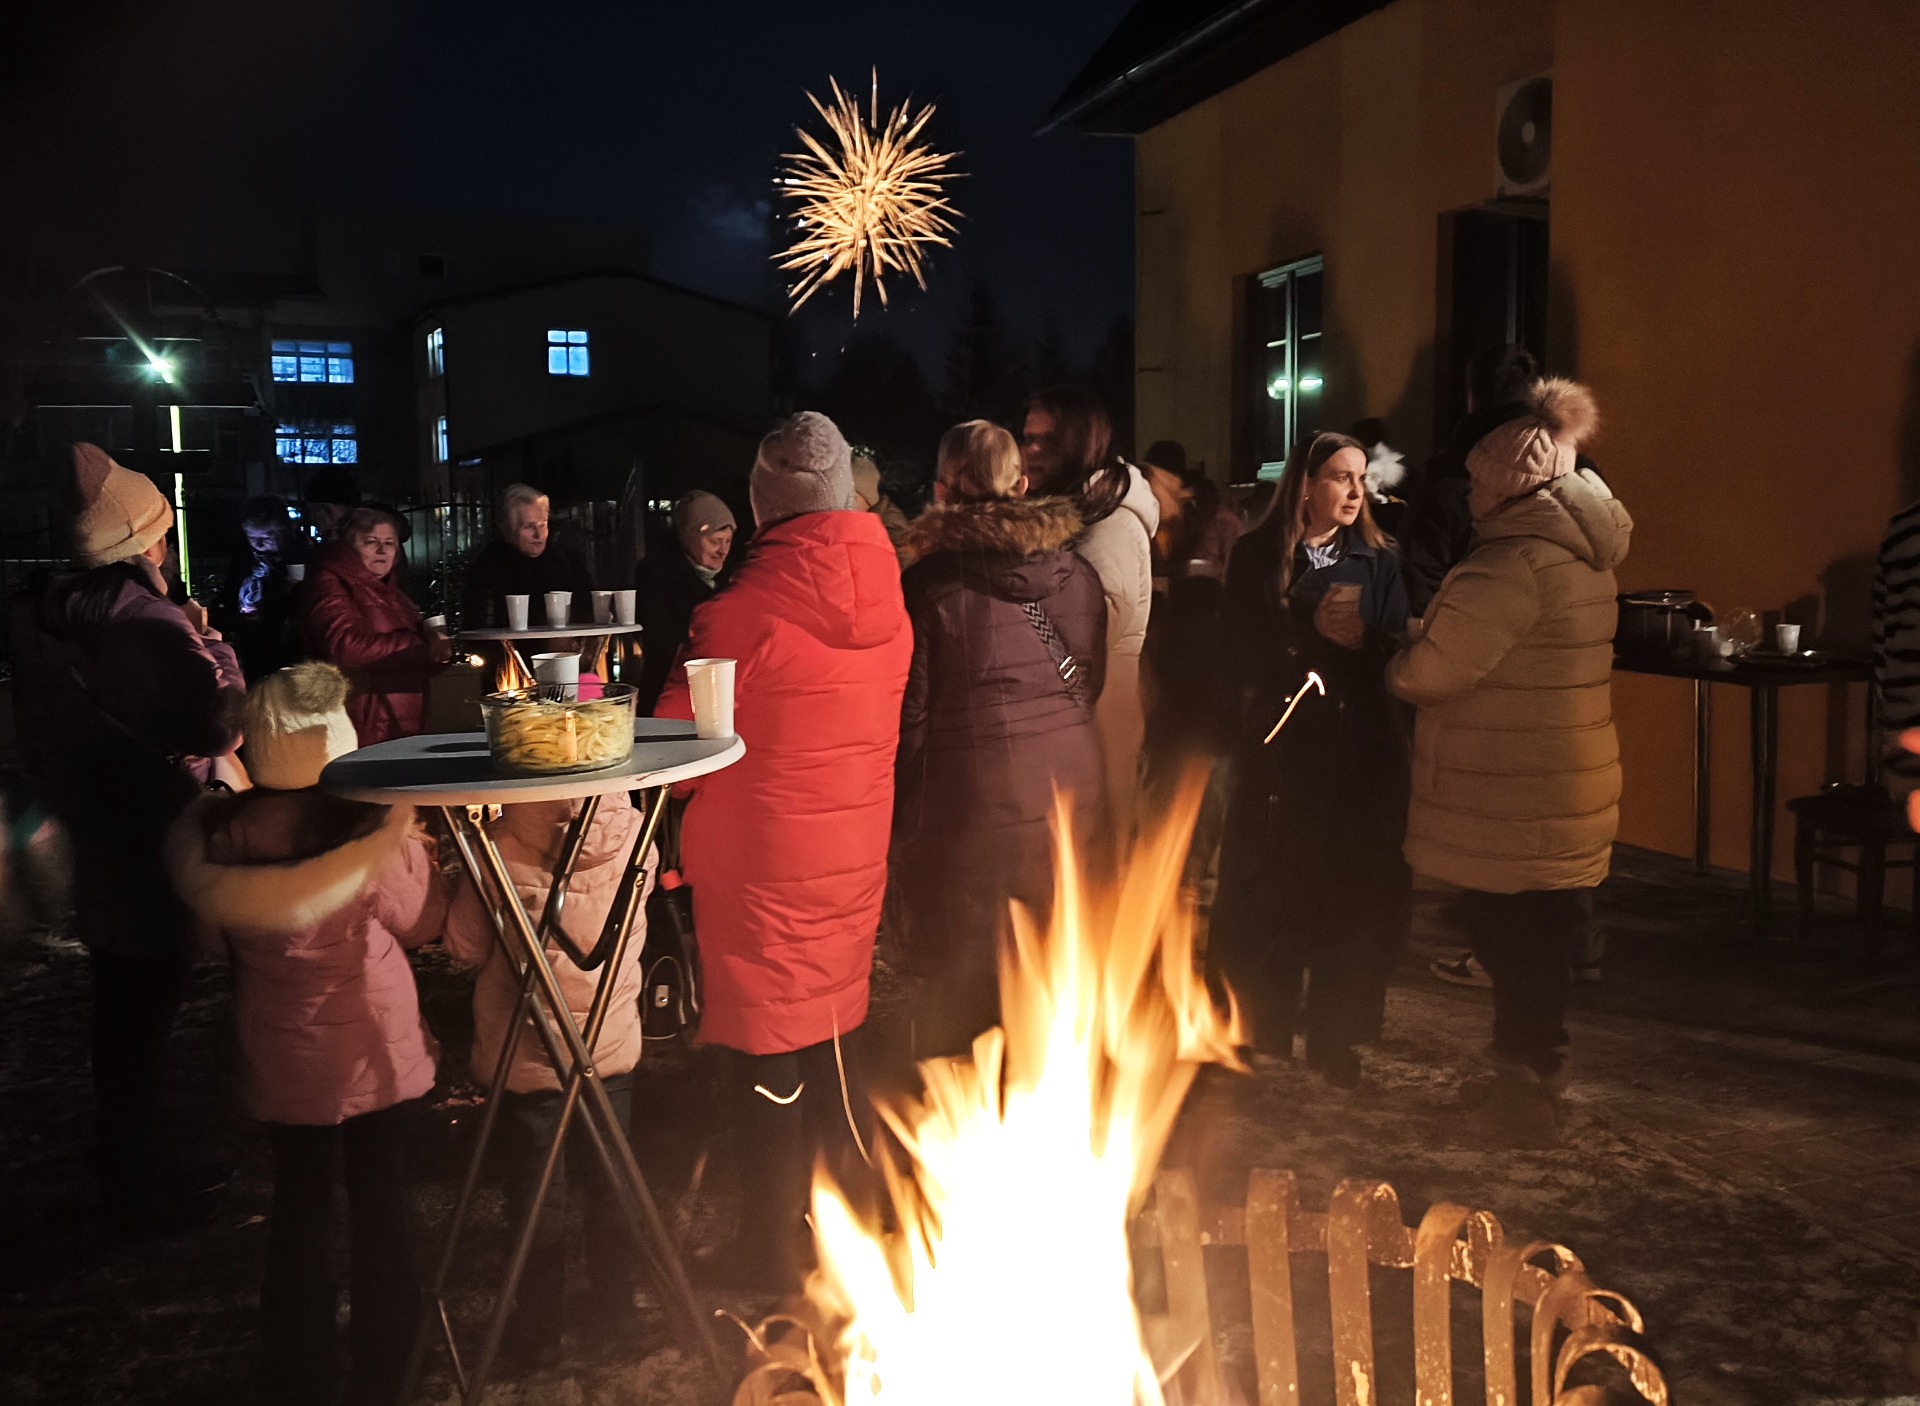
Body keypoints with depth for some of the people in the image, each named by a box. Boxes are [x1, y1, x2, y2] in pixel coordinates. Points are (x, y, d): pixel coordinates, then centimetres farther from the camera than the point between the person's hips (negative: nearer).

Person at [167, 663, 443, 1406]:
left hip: (282, 1065, 2)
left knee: (298, 1212, 20)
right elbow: (421, 923, -4)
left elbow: (216, 931, 3)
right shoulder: (377, 826, -21)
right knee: (382, 1212, 14)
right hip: (378, 1056, -2)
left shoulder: (214, 830, -14)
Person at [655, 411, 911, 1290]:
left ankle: (772, 1249, 19)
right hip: (856, 846, 6)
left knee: (766, 1051, 6)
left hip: (763, 858, -6)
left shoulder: (748, 607, -19)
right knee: (835, 1030, 20)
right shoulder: (885, 598, 0)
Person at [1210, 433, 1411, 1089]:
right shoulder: (1258, 556, 2)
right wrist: (1315, 630, -16)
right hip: (1281, 751, -1)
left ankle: (1334, 1046, 20)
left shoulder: (1379, 558, 7)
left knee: (1354, 902, 4)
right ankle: (1266, 1043, 18)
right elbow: (1244, 655, -6)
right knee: (1267, 903, 2)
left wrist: (1360, 642, -19)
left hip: (1364, 756, 2)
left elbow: (1398, 652, 0)